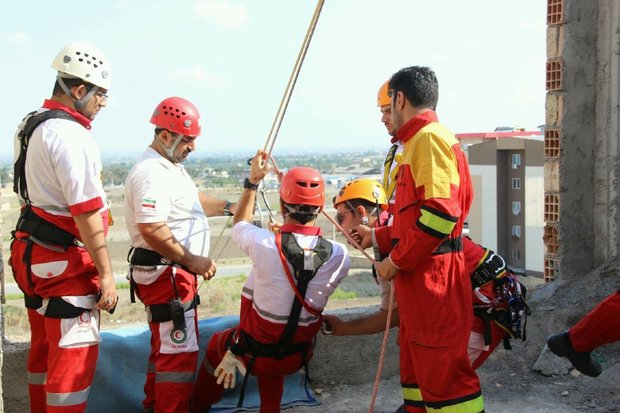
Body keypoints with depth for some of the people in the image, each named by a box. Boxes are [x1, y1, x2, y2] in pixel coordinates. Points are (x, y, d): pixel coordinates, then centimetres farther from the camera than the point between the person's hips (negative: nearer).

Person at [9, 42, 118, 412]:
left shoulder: (33, 125, 11)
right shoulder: (70, 135, -19)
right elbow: (86, 212, -23)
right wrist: (106, 273, -19)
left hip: (34, 253, 10)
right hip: (66, 263, -10)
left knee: (45, 348, 19)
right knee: (75, 354, -3)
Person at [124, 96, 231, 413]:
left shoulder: (170, 167, 13)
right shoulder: (152, 173, -21)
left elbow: (192, 201, 24)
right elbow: (152, 230, -28)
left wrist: (229, 207, 9)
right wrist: (192, 261, -21)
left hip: (174, 272, 11)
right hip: (164, 275, -11)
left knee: (165, 345, 21)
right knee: (179, 350, -8)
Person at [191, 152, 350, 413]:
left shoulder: (264, 244, -27)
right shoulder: (339, 255, -21)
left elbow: (239, 224, -3)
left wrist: (252, 182, 7)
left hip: (254, 355, -2)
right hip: (297, 358, 2)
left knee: (217, 343, 31)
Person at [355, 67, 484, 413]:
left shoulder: (429, 138, -13)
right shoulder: (419, 141, 20)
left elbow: (440, 214, -24)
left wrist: (396, 261, -17)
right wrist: (377, 237, 27)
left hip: (433, 279, -11)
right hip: (418, 278, 11)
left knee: (443, 372, -8)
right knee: (417, 365, 18)